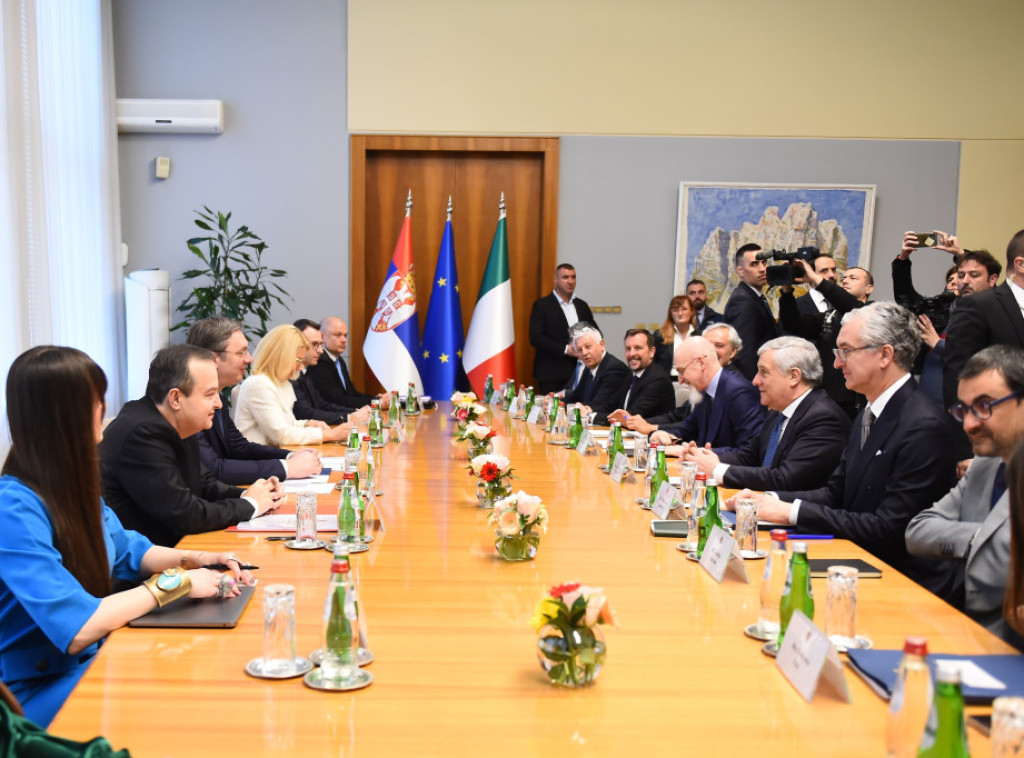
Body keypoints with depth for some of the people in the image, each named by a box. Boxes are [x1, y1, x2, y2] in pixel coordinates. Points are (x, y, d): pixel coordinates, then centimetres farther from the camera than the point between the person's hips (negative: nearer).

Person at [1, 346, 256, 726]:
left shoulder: (71, 482, 2)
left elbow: (125, 549, 18)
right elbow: (76, 629, -29)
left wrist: (194, 560, 0)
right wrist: (175, 583, -20)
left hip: (93, 659, 8)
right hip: (44, 694, -7)